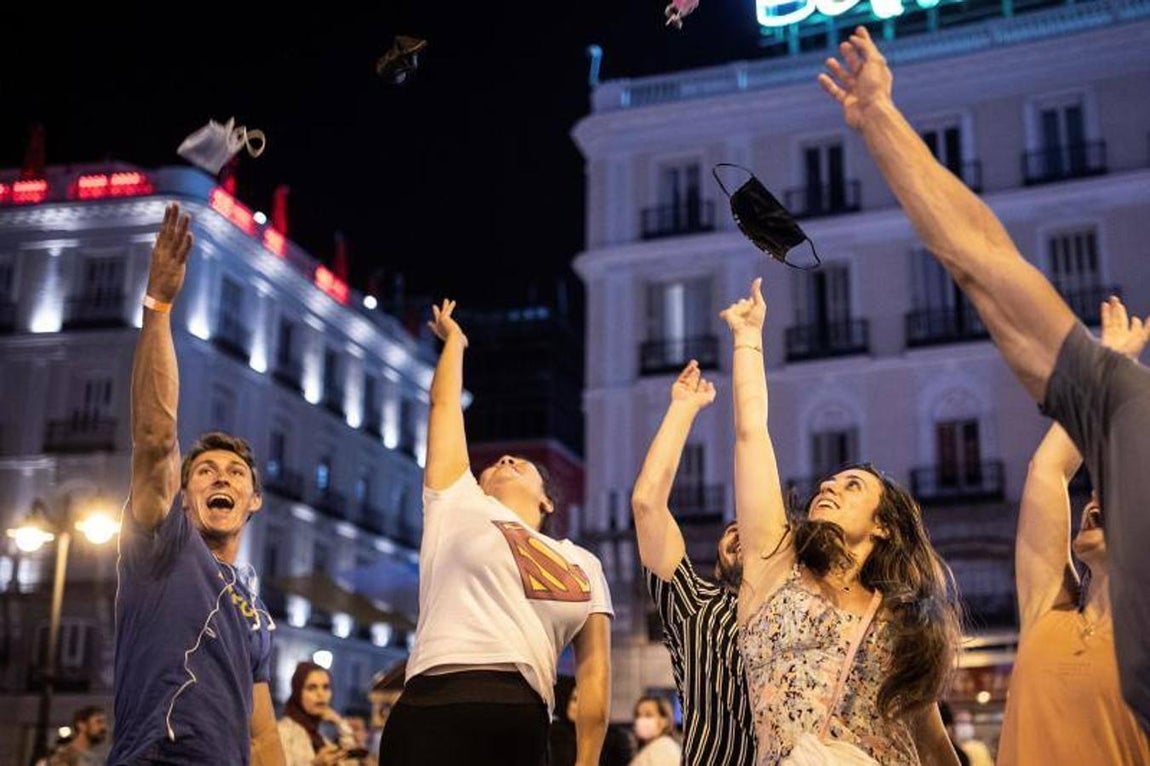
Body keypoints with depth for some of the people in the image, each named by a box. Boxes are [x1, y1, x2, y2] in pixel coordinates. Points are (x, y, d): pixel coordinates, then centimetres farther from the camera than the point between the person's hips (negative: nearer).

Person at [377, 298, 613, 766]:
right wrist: (454, 339, 38)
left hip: (525, 726, 3)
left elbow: (594, 669, 15)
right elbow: (444, 405, 23)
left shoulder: (583, 564, 23)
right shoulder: (461, 507, 18)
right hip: (439, 714, -3)